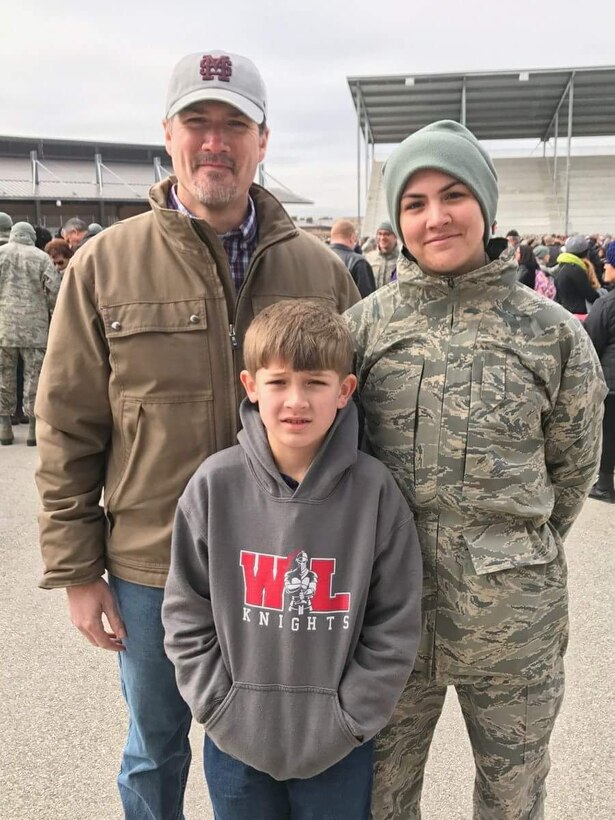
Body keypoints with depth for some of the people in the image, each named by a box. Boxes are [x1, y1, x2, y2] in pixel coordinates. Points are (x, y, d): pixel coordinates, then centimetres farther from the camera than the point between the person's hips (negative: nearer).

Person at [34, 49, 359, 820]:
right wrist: (75, 569, -3)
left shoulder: (319, 269, -3)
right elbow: (68, 429, -3)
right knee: (154, 750, 22)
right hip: (148, 568, 0)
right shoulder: (104, 265, -6)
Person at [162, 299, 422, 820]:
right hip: (236, 742, 1)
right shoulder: (215, 485, -11)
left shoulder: (374, 491, -14)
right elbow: (187, 614, -3)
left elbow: (395, 626, -7)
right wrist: (221, 708, -6)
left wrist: (348, 719, -8)